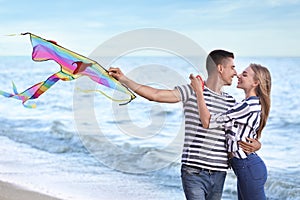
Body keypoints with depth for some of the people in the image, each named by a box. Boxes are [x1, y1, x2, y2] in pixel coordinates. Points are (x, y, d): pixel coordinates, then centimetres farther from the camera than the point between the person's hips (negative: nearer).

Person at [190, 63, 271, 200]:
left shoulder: (249, 105, -21)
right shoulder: (255, 104, 12)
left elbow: (207, 122, -22)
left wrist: (199, 91, -15)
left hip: (248, 167, -10)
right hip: (245, 166, 10)